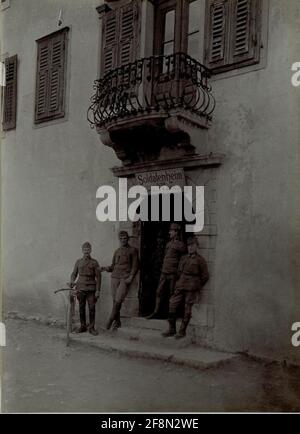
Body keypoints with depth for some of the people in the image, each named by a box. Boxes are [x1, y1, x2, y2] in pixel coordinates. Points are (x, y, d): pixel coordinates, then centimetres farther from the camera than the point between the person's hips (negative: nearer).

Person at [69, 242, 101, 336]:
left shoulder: (94, 262, 2)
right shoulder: (78, 262, 9)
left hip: (91, 289, -2)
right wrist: (72, 281, -9)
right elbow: (74, 274, 13)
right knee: (81, 308, 7)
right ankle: (83, 326, 19)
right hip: (80, 288, 2)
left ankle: (91, 327, 7)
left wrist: (98, 291, -5)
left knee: (92, 308, -3)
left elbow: (98, 277, 1)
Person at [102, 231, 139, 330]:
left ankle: (110, 319, -7)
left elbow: (135, 266, 2)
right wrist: (106, 268, -1)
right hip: (115, 277, 4)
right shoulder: (117, 251, 18)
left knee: (118, 300, -16)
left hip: (125, 278, -4)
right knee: (115, 301, 2)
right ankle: (117, 322, 13)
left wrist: (131, 277, -11)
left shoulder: (133, 250, 7)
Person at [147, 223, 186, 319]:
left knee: (172, 294, 1)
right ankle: (156, 312, 14)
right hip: (164, 272, 7)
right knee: (159, 292, 7)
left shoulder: (180, 245, -7)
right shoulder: (168, 244, 15)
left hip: (173, 274, -7)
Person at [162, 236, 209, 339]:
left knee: (187, 309, -1)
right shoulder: (183, 258, 12)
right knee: (172, 305, -2)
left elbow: (205, 276, 2)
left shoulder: (200, 260, -2)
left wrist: (197, 287, 6)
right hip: (181, 287, 5)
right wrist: (180, 283, 14)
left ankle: (182, 331, 11)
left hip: (191, 288, -5)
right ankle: (172, 329, 10)